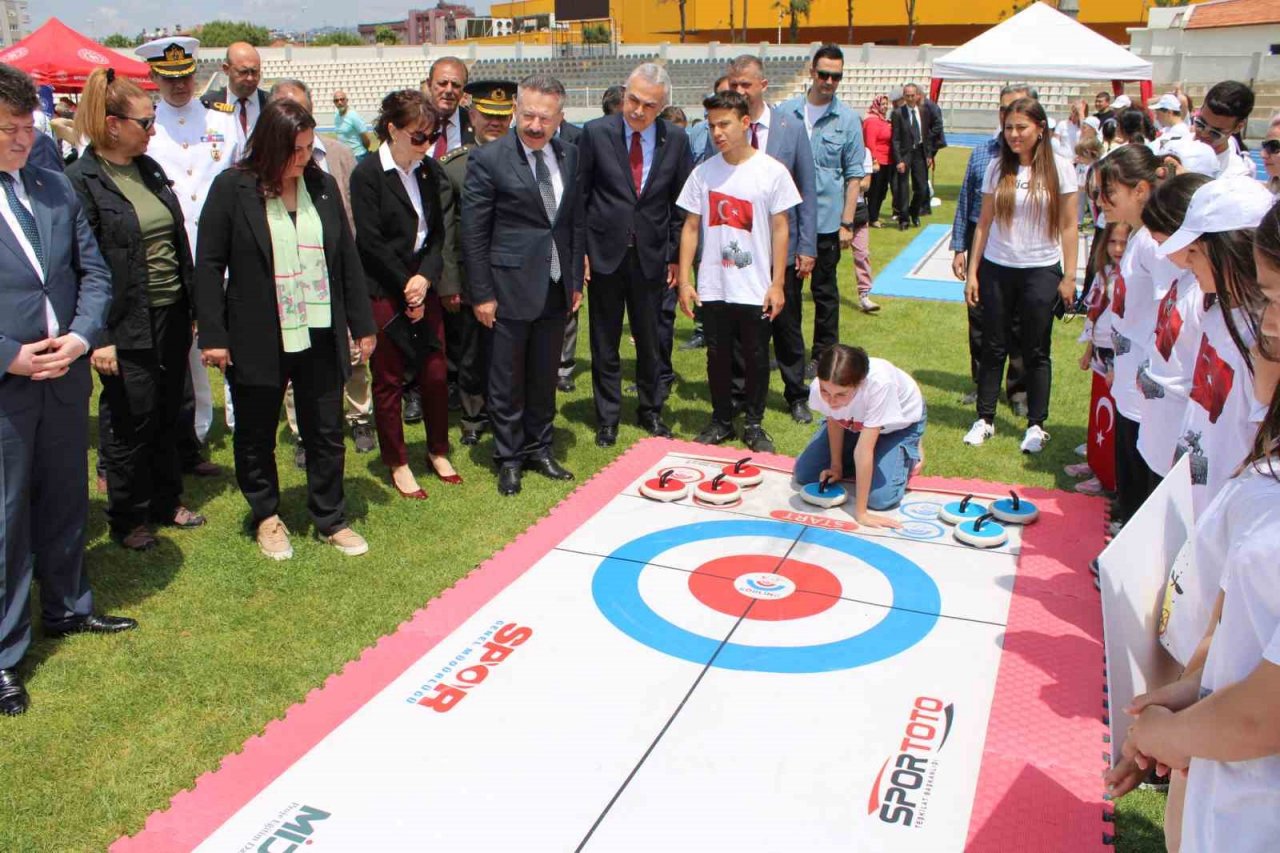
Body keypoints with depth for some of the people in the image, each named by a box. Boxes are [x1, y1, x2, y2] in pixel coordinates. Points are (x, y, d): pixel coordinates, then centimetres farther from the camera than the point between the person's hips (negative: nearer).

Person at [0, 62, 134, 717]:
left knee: (66, 500, 18)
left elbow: (94, 272, 7)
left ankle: (66, 608, 39)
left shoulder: (57, 189, 6)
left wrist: (81, 335, -10)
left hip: (66, 377, 5)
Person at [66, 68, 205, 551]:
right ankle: (127, 520, 24)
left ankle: (166, 503, 34)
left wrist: (191, 307, 14)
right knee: (133, 425, 5)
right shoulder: (80, 181, -12)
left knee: (168, 418, 17)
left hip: (171, 316, 7)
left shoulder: (150, 169, 10)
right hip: (127, 328, -6)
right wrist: (98, 339, -17)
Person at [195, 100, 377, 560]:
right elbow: (209, 264, -6)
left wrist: (362, 324, 7)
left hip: (320, 336, 3)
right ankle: (266, 517, 32)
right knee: (256, 436, 12)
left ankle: (331, 519, 25)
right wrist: (213, 335, -10)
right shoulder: (233, 187, -7)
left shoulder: (323, 185, 3)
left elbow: (347, 258, 8)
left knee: (327, 433, 10)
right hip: (257, 340, -2)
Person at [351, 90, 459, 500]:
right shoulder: (367, 174, -9)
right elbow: (371, 242, -12)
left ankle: (438, 450, 26)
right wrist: (406, 287, -10)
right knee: (388, 379, 4)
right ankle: (398, 465, 17)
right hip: (383, 290, -5)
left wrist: (426, 277, -9)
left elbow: (438, 232, 7)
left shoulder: (430, 171, 6)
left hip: (423, 286, 5)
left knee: (435, 372, 6)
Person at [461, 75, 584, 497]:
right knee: (507, 379, 6)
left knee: (545, 375, 15)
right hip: (511, 287, -5)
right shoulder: (489, 158, -9)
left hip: (556, 288, 5)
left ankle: (538, 448, 30)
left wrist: (576, 279, 9)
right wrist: (481, 293, -10)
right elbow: (473, 232, -8)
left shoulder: (569, 156, 6)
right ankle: (508, 458, 21)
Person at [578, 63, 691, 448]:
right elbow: (579, 195, -1)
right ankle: (607, 417, 23)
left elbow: (680, 203, 5)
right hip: (605, 253, -1)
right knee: (604, 343, 8)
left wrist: (675, 255, 2)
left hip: (651, 256, 1)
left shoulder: (676, 139, -1)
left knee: (653, 340, 11)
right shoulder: (595, 133, -6)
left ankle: (650, 410, 30)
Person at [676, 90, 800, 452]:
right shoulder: (704, 172, 1)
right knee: (717, 355, 11)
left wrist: (777, 284, -5)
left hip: (756, 289, -2)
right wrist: (685, 281, 0)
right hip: (713, 287, 2)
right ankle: (721, 421, 27)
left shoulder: (772, 171, -5)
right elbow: (691, 228, 4)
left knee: (756, 357, 8)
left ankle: (754, 424, 23)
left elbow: (780, 229, -2)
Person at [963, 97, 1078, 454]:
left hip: (1041, 271, -2)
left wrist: (1069, 276, -5)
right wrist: (972, 272, 2)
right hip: (996, 269, 2)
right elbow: (984, 223, 5)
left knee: (1036, 351, 5)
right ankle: (985, 419, 18)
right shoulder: (997, 168, 3)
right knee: (993, 347, 8)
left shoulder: (1059, 169, -3)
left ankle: (1036, 424, 16)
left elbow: (1068, 226, -2)